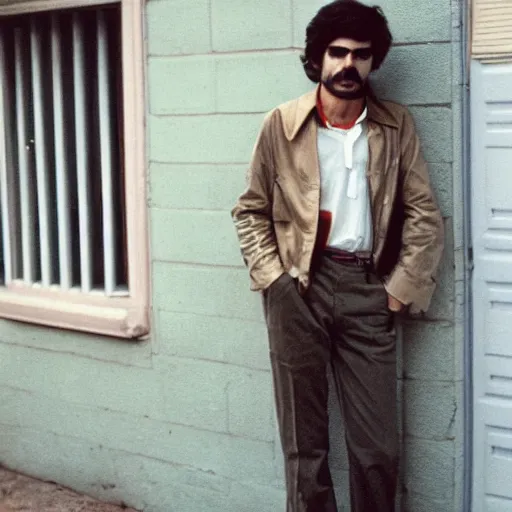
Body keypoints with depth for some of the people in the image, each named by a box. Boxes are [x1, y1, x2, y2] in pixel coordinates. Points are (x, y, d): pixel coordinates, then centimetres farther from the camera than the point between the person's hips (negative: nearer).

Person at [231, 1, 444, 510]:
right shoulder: (281, 125, 1)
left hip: (367, 289, 1)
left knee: (378, 448, 5)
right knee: (304, 443, 8)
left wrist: (401, 288, -3)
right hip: (297, 290, -1)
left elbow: (424, 215, 5)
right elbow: (250, 210, 6)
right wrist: (271, 277, -5)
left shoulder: (396, 127, 4)